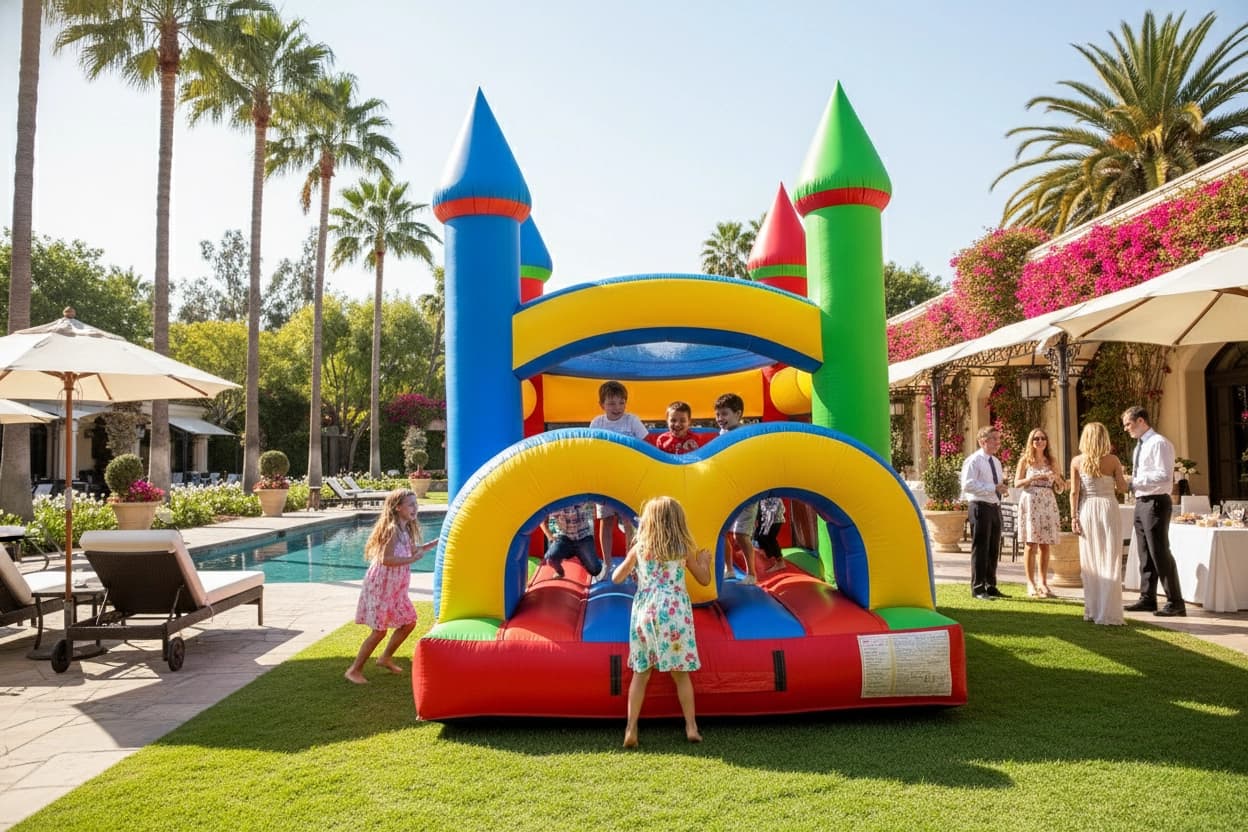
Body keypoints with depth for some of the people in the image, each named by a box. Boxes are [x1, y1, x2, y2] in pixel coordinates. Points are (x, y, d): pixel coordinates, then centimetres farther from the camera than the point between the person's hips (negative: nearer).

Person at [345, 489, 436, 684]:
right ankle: (354, 670, 10)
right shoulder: (392, 529, -21)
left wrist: (437, 542, 14)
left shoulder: (406, 529, 7)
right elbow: (386, 559, -30)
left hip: (395, 588, 9)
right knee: (379, 631, -4)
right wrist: (413, 559, -26)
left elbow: (413, 550, 22)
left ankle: (386, 658, 32)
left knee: (409, 622, 14)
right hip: (380, 586, -9)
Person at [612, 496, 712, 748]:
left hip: (644, 613, 1)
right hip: (674, 613, -1)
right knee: (680, 674, 8)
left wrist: (629, 562, 27)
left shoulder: (639, 548, 4)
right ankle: (691, 727, 12)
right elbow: (704, 580, 13)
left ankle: (631, 730, 3)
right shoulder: (684, 549, 4)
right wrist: (704, 561, 33)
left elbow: (617, 578, 8)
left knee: (641, 674, 6)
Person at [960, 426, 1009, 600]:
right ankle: (978, 589, 2)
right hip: (981, 507, -8)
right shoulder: (973, 461, -10)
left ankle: (991, 586, 24)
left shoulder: (996, 462, 16)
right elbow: (968, 485, -20)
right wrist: (993, 488, -24)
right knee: (980, 548, -5)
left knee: (994, 549, 14)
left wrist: (1003, 488, 3)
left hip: (995, 507, 8)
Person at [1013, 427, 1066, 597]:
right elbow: (1017, 483, 0)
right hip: (1030, 502, -3)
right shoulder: (1025, 460, 6)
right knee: (1031, 543, -5)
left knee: (1045, 544, 3)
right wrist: (1031, 478, -16)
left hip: (1048, 503, 3)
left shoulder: (1051, 461, 14)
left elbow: (1060, 488, 14)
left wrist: (1057, 478, -7)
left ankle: (1043, 582, 10)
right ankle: (1031, 583, -1)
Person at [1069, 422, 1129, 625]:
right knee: (1109, 562, 2)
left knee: (1090, 562, 10)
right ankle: (1107, 612, 0)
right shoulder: (1112, 460, -4)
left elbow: (1074, 492, -3)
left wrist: (1073, 517, 1)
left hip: (1087, 511, 2)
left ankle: (1091, 610, 14)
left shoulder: (1077, 461, -1)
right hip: (1108, 508, -2)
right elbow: (1123, 487, 2)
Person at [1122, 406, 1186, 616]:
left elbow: (1165, 475, -22)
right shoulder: (1140, 445, 16)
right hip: (1141, 503, 9)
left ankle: (1175, 602, 2)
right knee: (1145, 554, 14)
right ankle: (1147, 599, 22)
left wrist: (1133, 481, -19)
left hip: (1155, 503, -9)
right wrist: (1130, 483, 3)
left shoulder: (1159, 443, -13)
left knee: (1160, 553, -6)